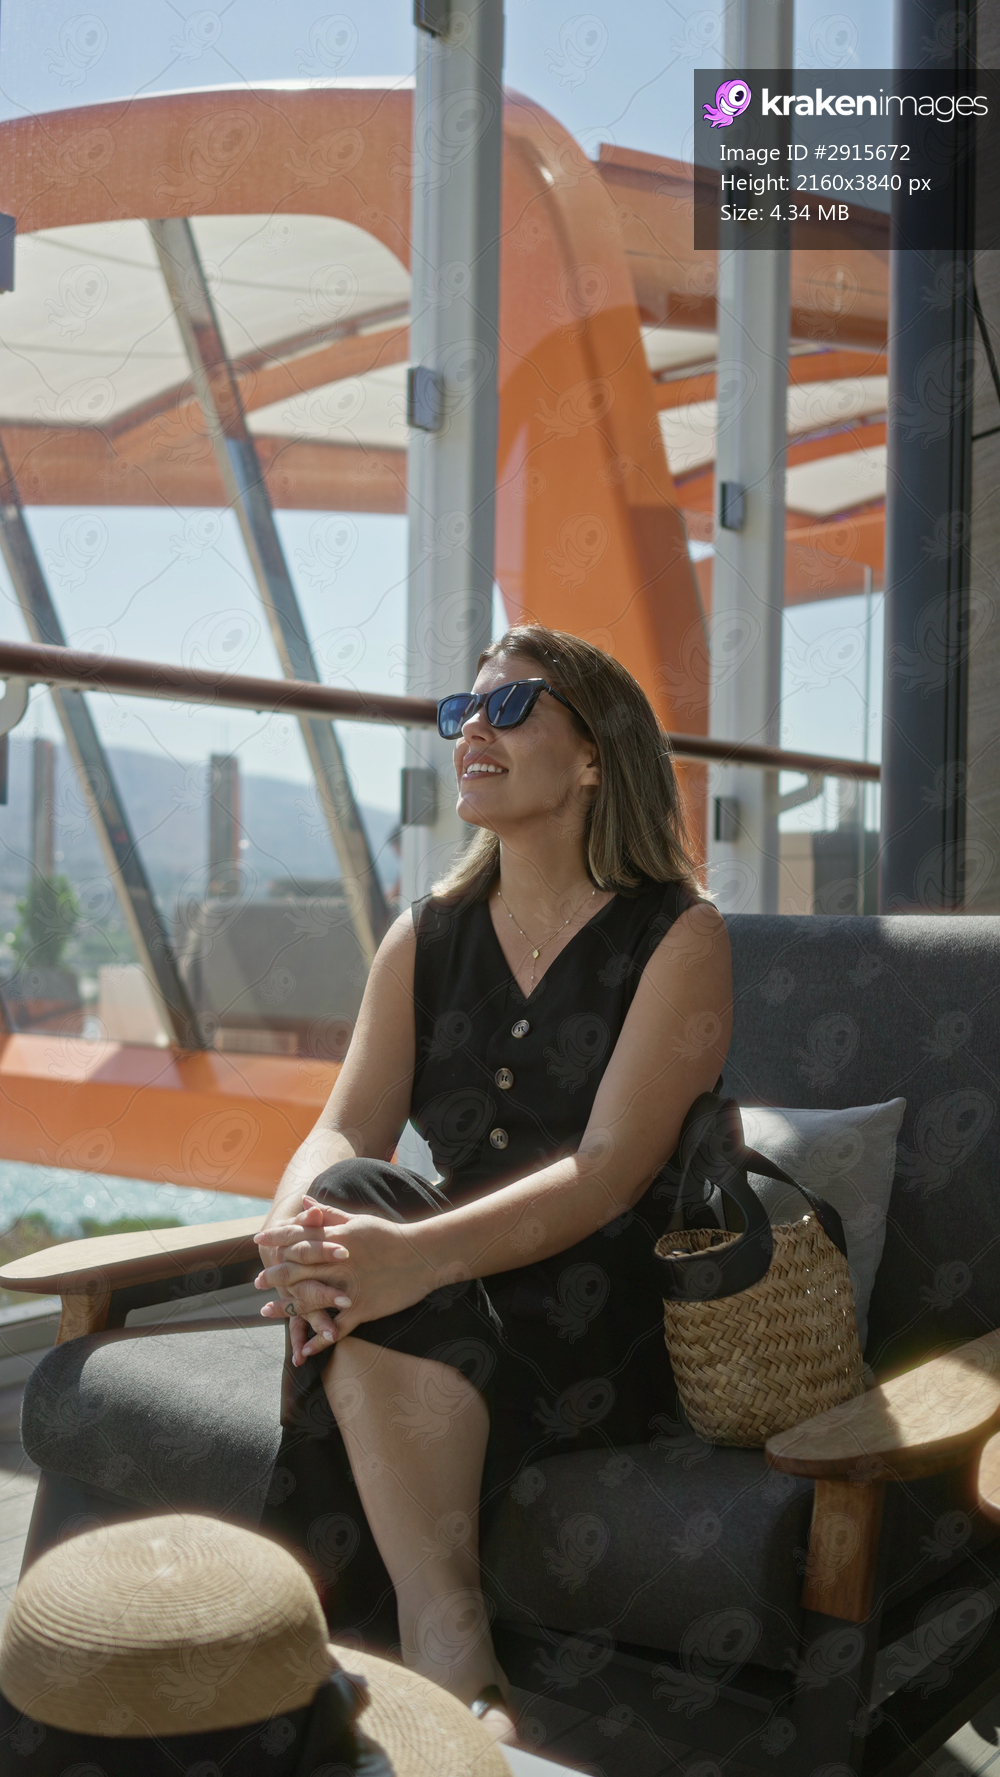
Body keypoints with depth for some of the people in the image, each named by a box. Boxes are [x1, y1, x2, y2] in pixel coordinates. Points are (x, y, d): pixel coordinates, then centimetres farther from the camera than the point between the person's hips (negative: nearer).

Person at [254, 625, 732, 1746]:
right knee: (354, 1199, -30)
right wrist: (294, 1229, -27)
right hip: (448, 1311, 4)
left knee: (387, 1265, -32)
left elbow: (607, 1172, -18)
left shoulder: (677, 937, -5)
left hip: (610, 1321, -4)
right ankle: (455, 1656, -37)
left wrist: (417, 1255, -35)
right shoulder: (426, 939, 12)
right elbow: (344, 1130, -1)